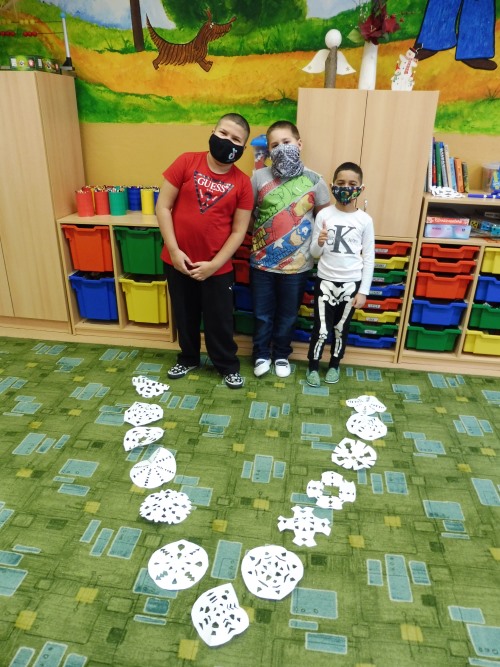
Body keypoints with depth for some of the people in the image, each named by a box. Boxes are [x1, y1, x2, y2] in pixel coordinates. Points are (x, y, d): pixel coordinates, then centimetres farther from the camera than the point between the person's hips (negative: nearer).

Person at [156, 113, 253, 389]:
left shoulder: (242, 183, -5)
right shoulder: (186, 162, -5)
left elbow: (239, 231, -4)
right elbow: (162, 206, -5)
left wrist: (214, 264, -12)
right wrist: (174, 251, -12)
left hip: (217, 266, -1)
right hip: (178, 261, 1)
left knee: (219, 320, 11)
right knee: (185, 316, 18)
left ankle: (228, 365, 33)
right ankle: (188, 358, 41)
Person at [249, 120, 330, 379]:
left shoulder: (314, 181, -5)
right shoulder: (259, 177, -5)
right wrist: (257, 236, -2)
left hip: (297, 263, 0)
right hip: (262, 262, 0)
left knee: (287, 314, 15)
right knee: (262, 313, 13)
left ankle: (281, 355, 37)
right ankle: (261, 354, 34)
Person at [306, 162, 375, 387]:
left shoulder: (365, 220, -4)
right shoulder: (323, 215, -5)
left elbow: (369, 258, 0)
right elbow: (314, 254, -1)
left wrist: (363, 291, -3)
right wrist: (320, 243, -24)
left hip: (351, 284, 1)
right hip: (325, 281, -1)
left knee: (341, 329, 14)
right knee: (321, 329, 1)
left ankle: (334, 365, 35)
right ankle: (313, 367, 23)